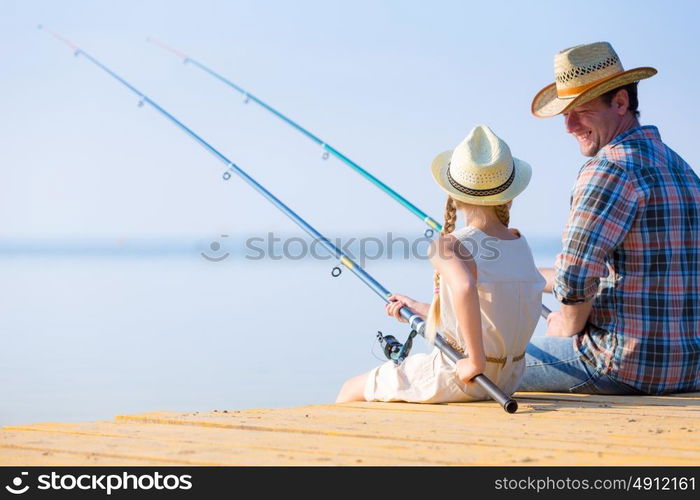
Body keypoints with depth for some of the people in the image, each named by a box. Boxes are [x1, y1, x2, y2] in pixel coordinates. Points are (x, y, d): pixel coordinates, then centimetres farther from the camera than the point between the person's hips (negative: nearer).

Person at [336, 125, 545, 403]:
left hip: (458, 380, -7)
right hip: (508, 379, 8)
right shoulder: (521, 245, 3)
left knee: (351, 391, 14)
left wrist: (475, 361, -30)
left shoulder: (448, 246, -18)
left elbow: (464, 287, -41)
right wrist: (420, 310, 24)